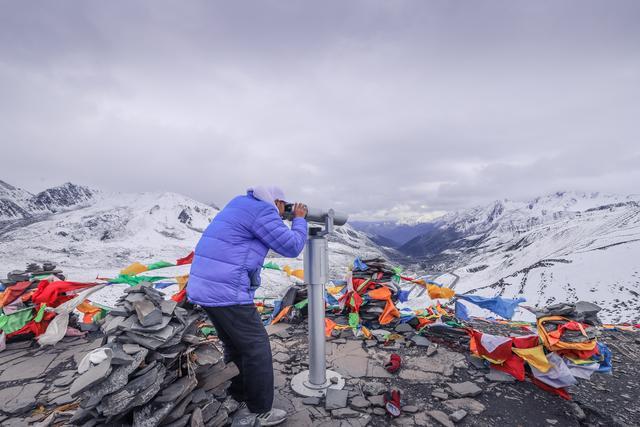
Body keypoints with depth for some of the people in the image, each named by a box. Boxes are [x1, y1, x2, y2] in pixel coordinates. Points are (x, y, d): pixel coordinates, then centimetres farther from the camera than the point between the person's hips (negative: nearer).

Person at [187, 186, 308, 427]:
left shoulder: (242, 205, 18)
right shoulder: (264, 211, -11)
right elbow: (292, 247, -7)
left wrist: (294, 222, 24)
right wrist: (299, 219, 8)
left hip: (203, 288, 10)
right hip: (228, 292, -10)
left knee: (235, 347, 23)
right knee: (257, 348, 5)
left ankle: (238, 403, 38)